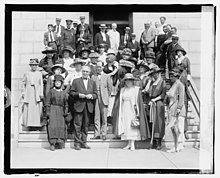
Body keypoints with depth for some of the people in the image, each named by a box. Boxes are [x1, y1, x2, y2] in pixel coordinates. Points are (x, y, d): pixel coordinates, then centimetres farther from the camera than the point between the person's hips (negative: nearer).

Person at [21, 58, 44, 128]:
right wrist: (23, 92, 4)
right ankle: (27, 123, 4)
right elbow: (23, 83, 10)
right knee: (27, 107, -3)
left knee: (38, 107, -6)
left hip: (37, 92, 0)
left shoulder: (39, 74, 8)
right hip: (28, 93, 0)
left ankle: (37, 123, 2)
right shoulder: (27, 73, 7)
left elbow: (41, 84, 6)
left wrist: (41, 94, 0)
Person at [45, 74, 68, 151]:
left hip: (60, 111, 3)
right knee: (52, 126, -11)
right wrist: (48, 113, -5)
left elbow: (66, 104, 16)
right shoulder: (51, 91, 6)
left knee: (61, 126, -7)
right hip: (52, 110, -3)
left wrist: (65, 112, 3)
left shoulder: (63, 92, 13)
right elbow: (47, 103, 3)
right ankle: (52, 144, -10)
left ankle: (60, 142, 2)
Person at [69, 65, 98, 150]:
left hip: (89, 106, 3)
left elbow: (95, 94, 13)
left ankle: (83, 142, 14)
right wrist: (78, 95, -13)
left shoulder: (93, 82, 16)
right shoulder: (76, 81, 7)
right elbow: (71, 92, 3)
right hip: (79, 106, -3)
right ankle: (77, 143, 0)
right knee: (78, 125, -4)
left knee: (86, 125, 6)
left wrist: (91, 96, -8)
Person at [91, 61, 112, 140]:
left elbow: (110, 88, 9)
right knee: (96, 117, 0)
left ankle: (104, 134, 6)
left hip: (104, 99, -1)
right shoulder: (93, 77, 10)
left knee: (104, 118, 1)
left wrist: (107, 96, 6)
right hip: (95, 99, 1)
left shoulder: (107, 76, 7)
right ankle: (97, 134, 4)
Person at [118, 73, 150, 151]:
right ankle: (129, 144, 9)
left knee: (133, 126, -6)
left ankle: (132, 144, -4)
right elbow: (121, 101, 13)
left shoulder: (136, 89, -1)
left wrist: (137, 112, -13)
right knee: (126, 126, 3)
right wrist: (121, 112, 7)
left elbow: (139, 101, -5)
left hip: (132, 110, -4)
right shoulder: (123, 90, 12)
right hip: (125, 110, 4)